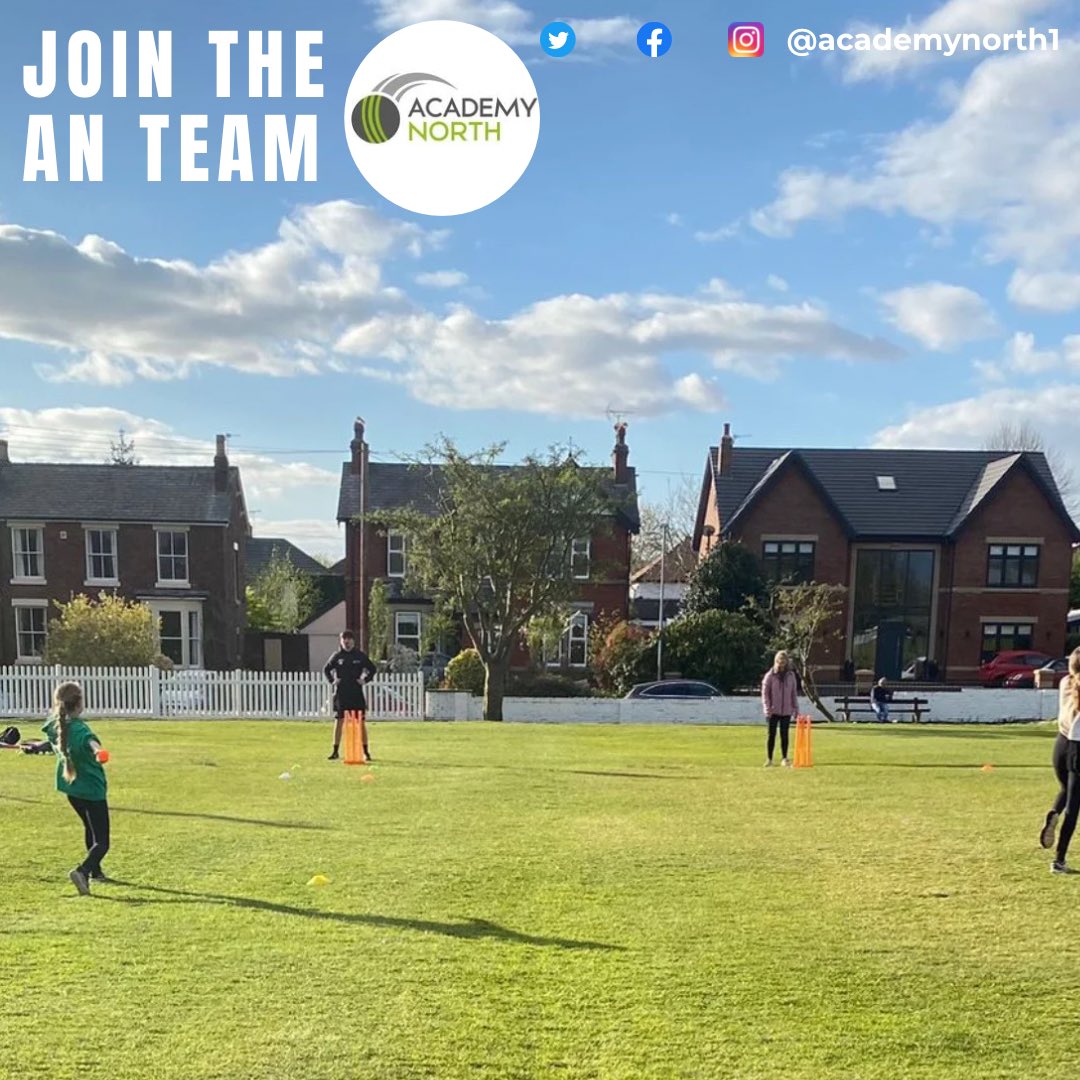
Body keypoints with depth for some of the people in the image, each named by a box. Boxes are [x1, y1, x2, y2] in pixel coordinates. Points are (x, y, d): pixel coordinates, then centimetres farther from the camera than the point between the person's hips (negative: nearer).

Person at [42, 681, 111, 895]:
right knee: (101, 842, -6)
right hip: (92, 788, -8)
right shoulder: (79, 728, -24)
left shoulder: (54, 727, -2)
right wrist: (97, 750, -72)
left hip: (71, 788, 8)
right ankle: (82, 871, -29)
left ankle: (95, 870, 42)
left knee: (90, 828, 30)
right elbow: (90, 740, -49)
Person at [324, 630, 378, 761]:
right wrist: (332, 680, 3)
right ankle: (335, 751, 10)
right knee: (339, 721, 2)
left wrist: (365, 680, -2)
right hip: (341, 693, 1)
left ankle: (366, 751, 7)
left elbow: (373, 669, 10)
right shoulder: (337, 656, 4)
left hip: (357, 693, -1)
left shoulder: (361, 656, 1)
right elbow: (326, 669, 17)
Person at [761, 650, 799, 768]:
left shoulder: (791, 675, 7)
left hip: (786, 711, 2)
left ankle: (784, 758, 12)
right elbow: (765, 693, -4)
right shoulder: (770, 675, -3)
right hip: (774, 711, -2)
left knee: (784, 735, 5)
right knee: (772, 735, 2)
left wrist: (796, 708, 7)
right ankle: (769, 759, 9)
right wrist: (767, 709, -11)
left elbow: (794, 693, 12)